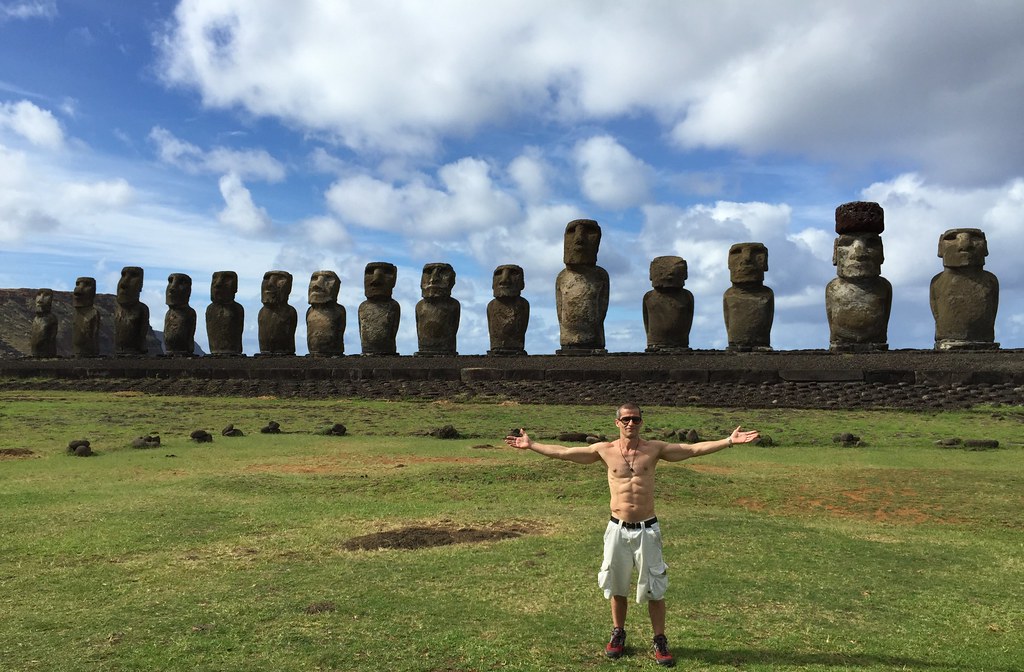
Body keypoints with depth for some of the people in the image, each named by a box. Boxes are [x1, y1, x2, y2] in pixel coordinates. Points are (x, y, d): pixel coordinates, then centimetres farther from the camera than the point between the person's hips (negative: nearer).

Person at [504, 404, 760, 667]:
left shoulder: (654, 448, -3)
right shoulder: (605, 450, -2)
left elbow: (695, 449, -5)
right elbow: (563, 452, 3)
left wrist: (729, 441, -12)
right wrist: (531, 445, 2)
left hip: (647, 529, -1)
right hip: (618, 529, 1)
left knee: (654, 589, 6)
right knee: (617, 587, 14)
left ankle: (660, 641, 22)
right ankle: (618, 634, 34)